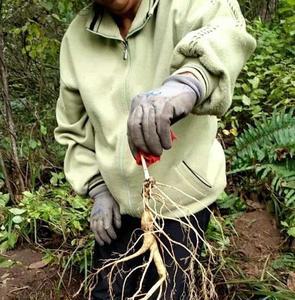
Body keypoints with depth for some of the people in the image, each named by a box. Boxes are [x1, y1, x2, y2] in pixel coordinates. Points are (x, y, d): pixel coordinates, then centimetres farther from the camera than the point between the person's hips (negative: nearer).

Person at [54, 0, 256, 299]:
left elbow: (226, 29, -36)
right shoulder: (77, 37, 0)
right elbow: (74, 129, 7)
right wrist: (98, 190, -1)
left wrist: (187, 83, -56)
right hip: (116, 200, 4)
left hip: (182, 195, -3)